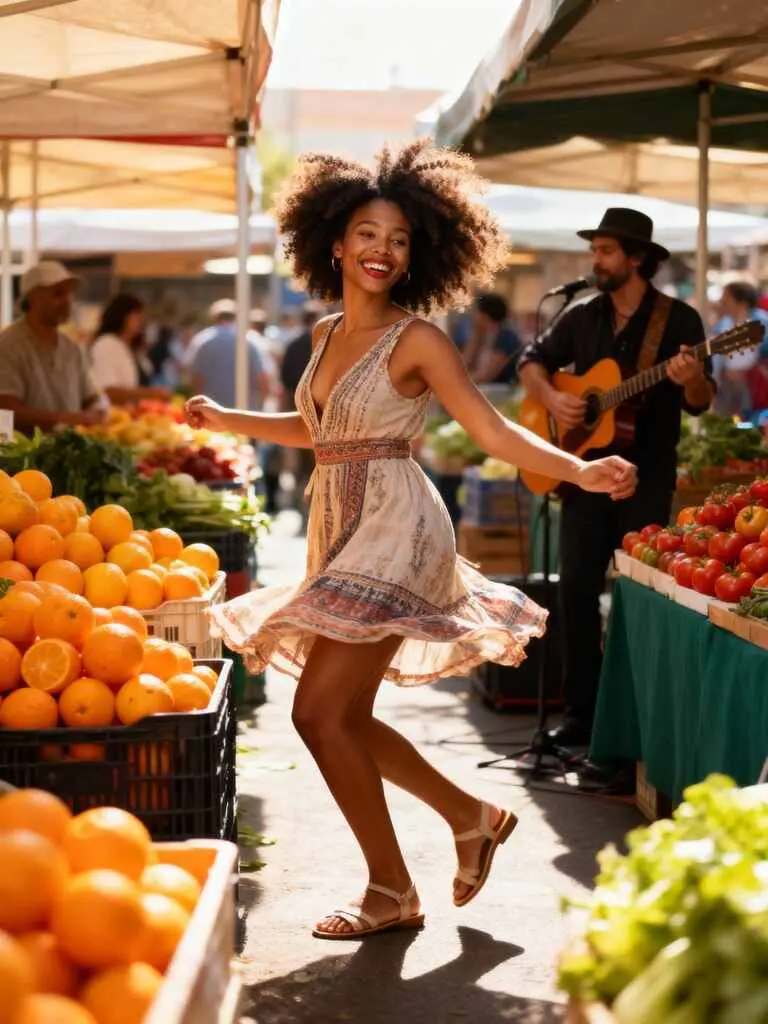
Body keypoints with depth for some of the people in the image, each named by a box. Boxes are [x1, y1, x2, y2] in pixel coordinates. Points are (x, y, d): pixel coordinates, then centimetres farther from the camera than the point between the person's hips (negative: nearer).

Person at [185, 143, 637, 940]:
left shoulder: (416, 339, -9)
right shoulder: (326, 333, 12)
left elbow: (493, 432, -13)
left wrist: (580, 470, -27)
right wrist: (226, 420, 29)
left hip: (393, 532, -8)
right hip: (339, 533, 8)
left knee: (321, 712, -11)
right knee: (346, 717, 10)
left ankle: (392, 894, 2)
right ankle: (472, 817, 29)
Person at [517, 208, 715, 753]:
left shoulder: (679, 319, -3)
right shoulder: (582, 317, 8)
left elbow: (700, 403, -5)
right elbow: (533, 359, 18)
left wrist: (691, 379, -28)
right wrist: (551, 397, -2)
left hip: (647, 479, -3)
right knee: (577, 592, -1)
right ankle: (582, 713, 6)